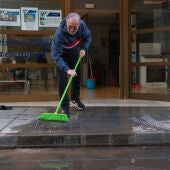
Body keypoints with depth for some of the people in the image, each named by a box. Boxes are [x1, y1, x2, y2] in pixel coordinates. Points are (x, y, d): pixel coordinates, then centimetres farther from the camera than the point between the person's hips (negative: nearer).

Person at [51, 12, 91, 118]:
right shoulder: (59, 34, -41)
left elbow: (88, 37, -4)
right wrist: (67, 69, -49)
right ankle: (65, 107, -2)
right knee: (63, 79, -13)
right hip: (61, 53, -5)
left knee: (78, 75, 15)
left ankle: (75, 98, 37)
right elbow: (56, 55, -41)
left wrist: (84, 48, -18)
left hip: (74, 51, 5)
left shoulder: (82, 25, -27)